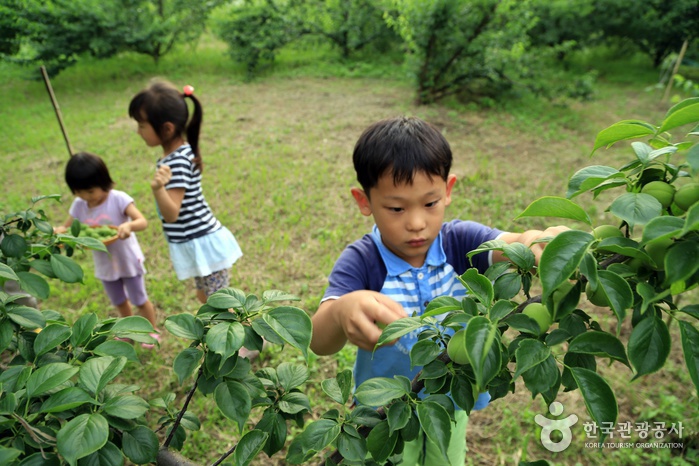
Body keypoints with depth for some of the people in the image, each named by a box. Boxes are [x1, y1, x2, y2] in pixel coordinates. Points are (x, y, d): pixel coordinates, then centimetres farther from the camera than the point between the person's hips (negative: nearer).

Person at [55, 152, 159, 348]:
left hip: (128, 261, -5)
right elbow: (67, 227, -2)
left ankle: (153, 330, 34)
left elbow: (143, 221, -30)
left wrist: (129, 225, -52)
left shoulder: (118, 199, -23)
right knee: (119, 301, 24)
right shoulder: (78, 205, -8)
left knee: (139, 299, 11)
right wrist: (58, 231, -25)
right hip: (105, 265, 5)